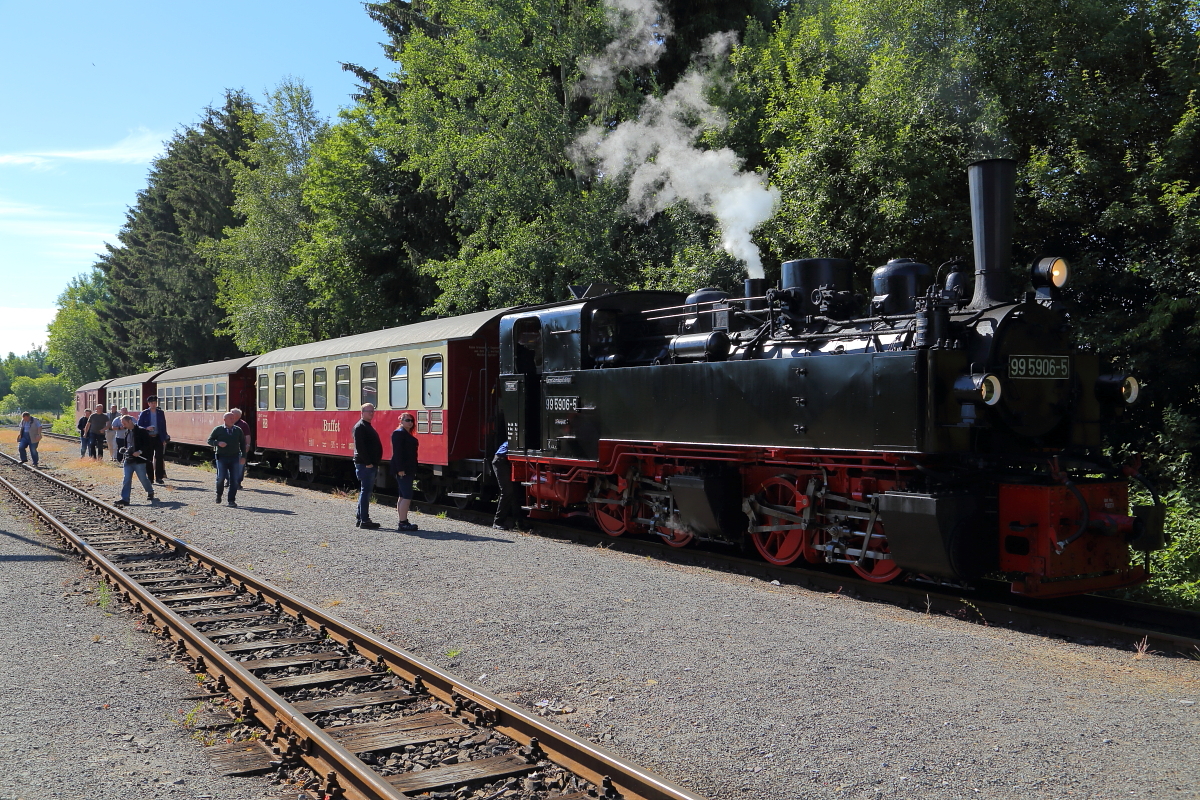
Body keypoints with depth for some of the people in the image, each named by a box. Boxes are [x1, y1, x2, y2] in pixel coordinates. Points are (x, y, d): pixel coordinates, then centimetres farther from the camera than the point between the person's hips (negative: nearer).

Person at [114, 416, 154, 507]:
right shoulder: (127, 432, 13)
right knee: (126, 479, -1)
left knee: (143, 478, 4)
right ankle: (125, 499, -2)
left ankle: (150, 492, 29)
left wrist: (140, 452, -22)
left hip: (139, 460, -6)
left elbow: (149, 445, -12)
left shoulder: (142, 431, -10)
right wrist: (125, 450, 7)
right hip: (128, 459, 6)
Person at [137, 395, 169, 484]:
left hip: (158, 437, 1)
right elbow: (138, 425, 2)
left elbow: (163, 426, 8)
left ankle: (159, 477, 2)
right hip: (148, 438, -1)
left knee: (159, 458, -2)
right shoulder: (144, 413, 1)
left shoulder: (160, 413, 6)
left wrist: (164, 439, 3)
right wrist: (146, 428, -18)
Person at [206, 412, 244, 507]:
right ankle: (219, 495, 20)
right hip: (222, 458, -2)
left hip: (234, 457, 2)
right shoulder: (218, 430, 1)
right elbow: (210, 440, 4)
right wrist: (218, 443, -17)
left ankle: (232, 500, 3)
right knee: (221, 477, -8)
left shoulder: (238, 430, 8)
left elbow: (242, 443, 15)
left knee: (234, 480, -3)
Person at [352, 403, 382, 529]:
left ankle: (359, 518, 20)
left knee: (365, 491, 14)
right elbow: (359, 447, -20)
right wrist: (368, 462, -21)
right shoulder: (360, 427, -11)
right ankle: (364, 520, -7)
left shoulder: (368, 427, 20)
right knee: (366, 491, -9)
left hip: (371, 464, 10)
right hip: (364, 465, -10)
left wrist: (376, 462, 16)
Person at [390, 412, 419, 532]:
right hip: (402, 470, -11)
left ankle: (403, 522, 17)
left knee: (403, 497, 12)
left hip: (408, 470, 11)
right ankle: (403, 523, -11)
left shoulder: (407, 434, 18)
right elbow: (397, 452, -19)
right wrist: (400, 469, -24)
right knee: (407, 497, -12)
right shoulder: (399, 433, -12)